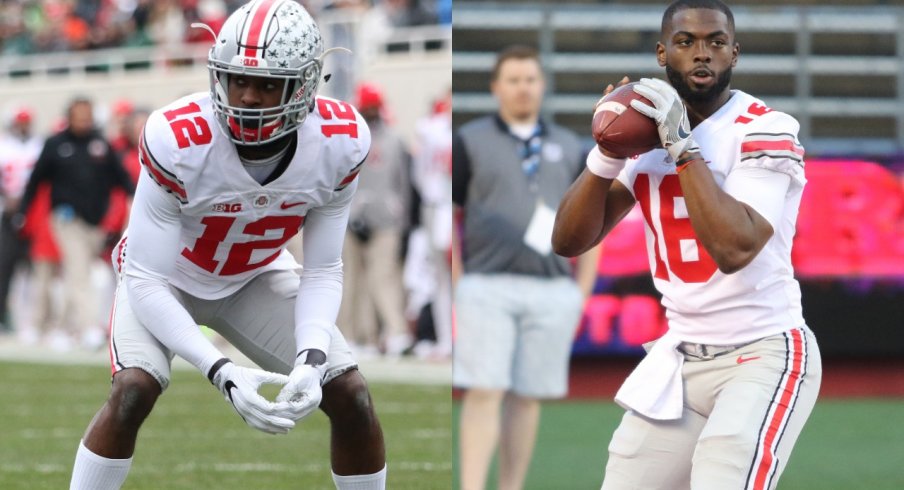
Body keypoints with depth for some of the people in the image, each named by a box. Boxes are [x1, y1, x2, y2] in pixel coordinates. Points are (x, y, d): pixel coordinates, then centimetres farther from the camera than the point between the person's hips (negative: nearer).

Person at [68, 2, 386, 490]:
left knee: (352, 397, -9)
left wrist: (311, 359, -32)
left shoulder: (340, 143, -26)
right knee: (133, 391, -28)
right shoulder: (177, 139, -37)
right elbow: (147, 283, -30)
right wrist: (222, 372, -39)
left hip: (256, 277, 3)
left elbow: (323, 272, -13)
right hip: (165, 277, -3)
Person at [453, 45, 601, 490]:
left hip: (552, 290, 3)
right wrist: (455, 285, -4)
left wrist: (581, 295, 9)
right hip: (487, 287, -3)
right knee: (483, 392, -11)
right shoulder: (470, 142, 5)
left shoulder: (569, 148, 14)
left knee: (527, 398, 5)